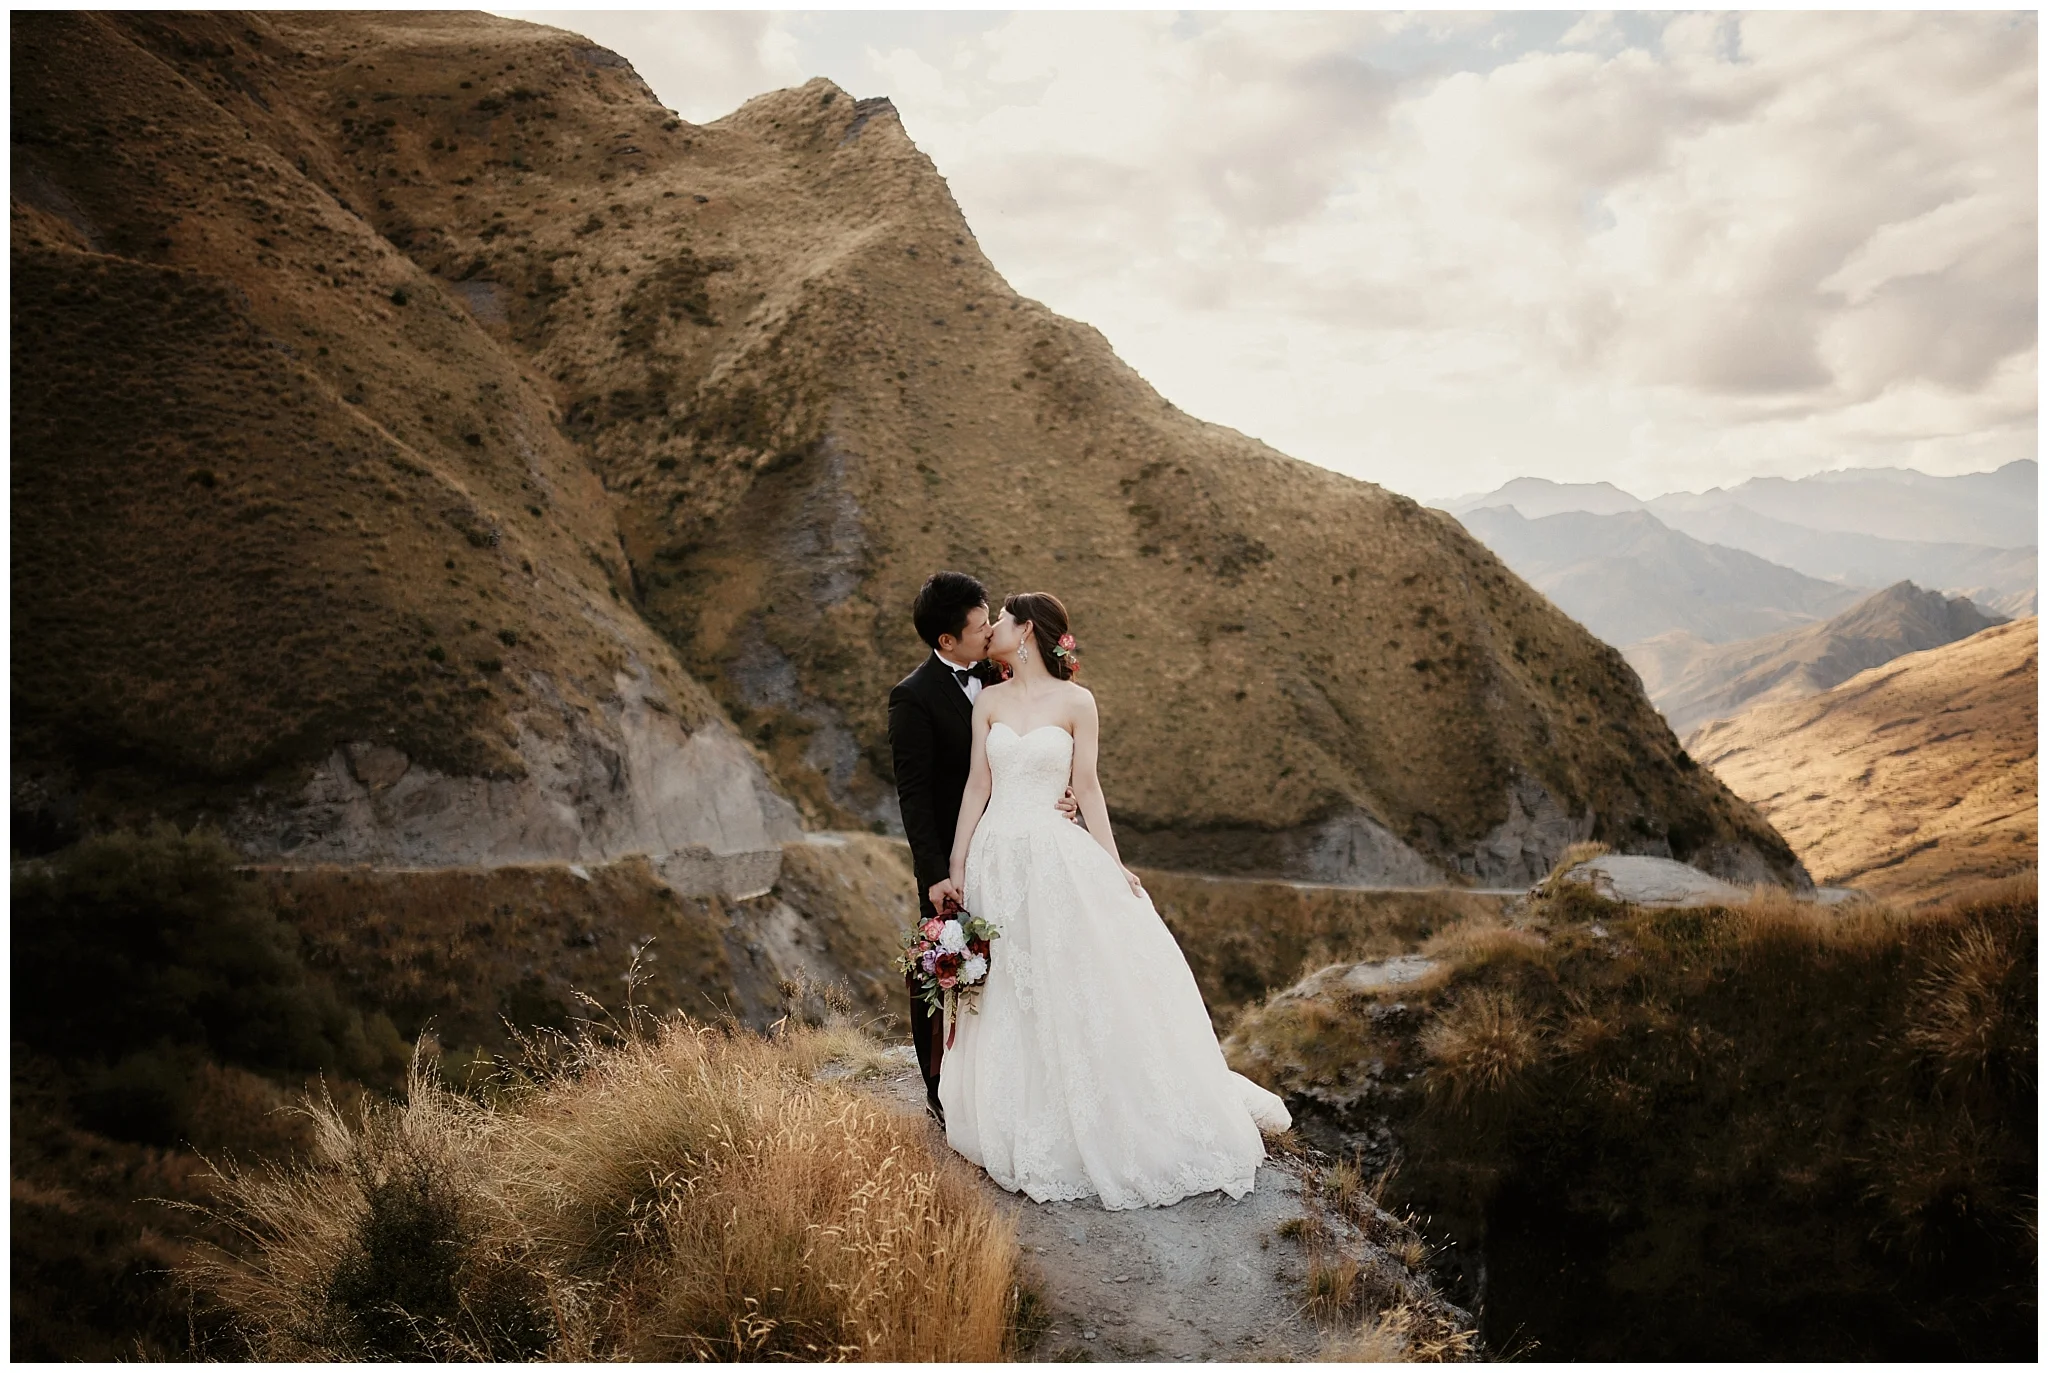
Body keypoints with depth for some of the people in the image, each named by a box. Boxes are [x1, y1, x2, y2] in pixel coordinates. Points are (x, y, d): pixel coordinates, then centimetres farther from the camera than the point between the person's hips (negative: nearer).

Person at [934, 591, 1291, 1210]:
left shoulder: (1075, 701, 0)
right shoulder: (988, 701, 7)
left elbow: (1087, 788, 1)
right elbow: (976, 786, 4)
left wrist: (1113, 866, -4)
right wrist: (955, 868, 0)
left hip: (1058, 857, -2)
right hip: (998, 860, 3)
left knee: (1083, 988, -1)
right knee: (1007, 1000, 7)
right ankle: (1028, 1134, 21)